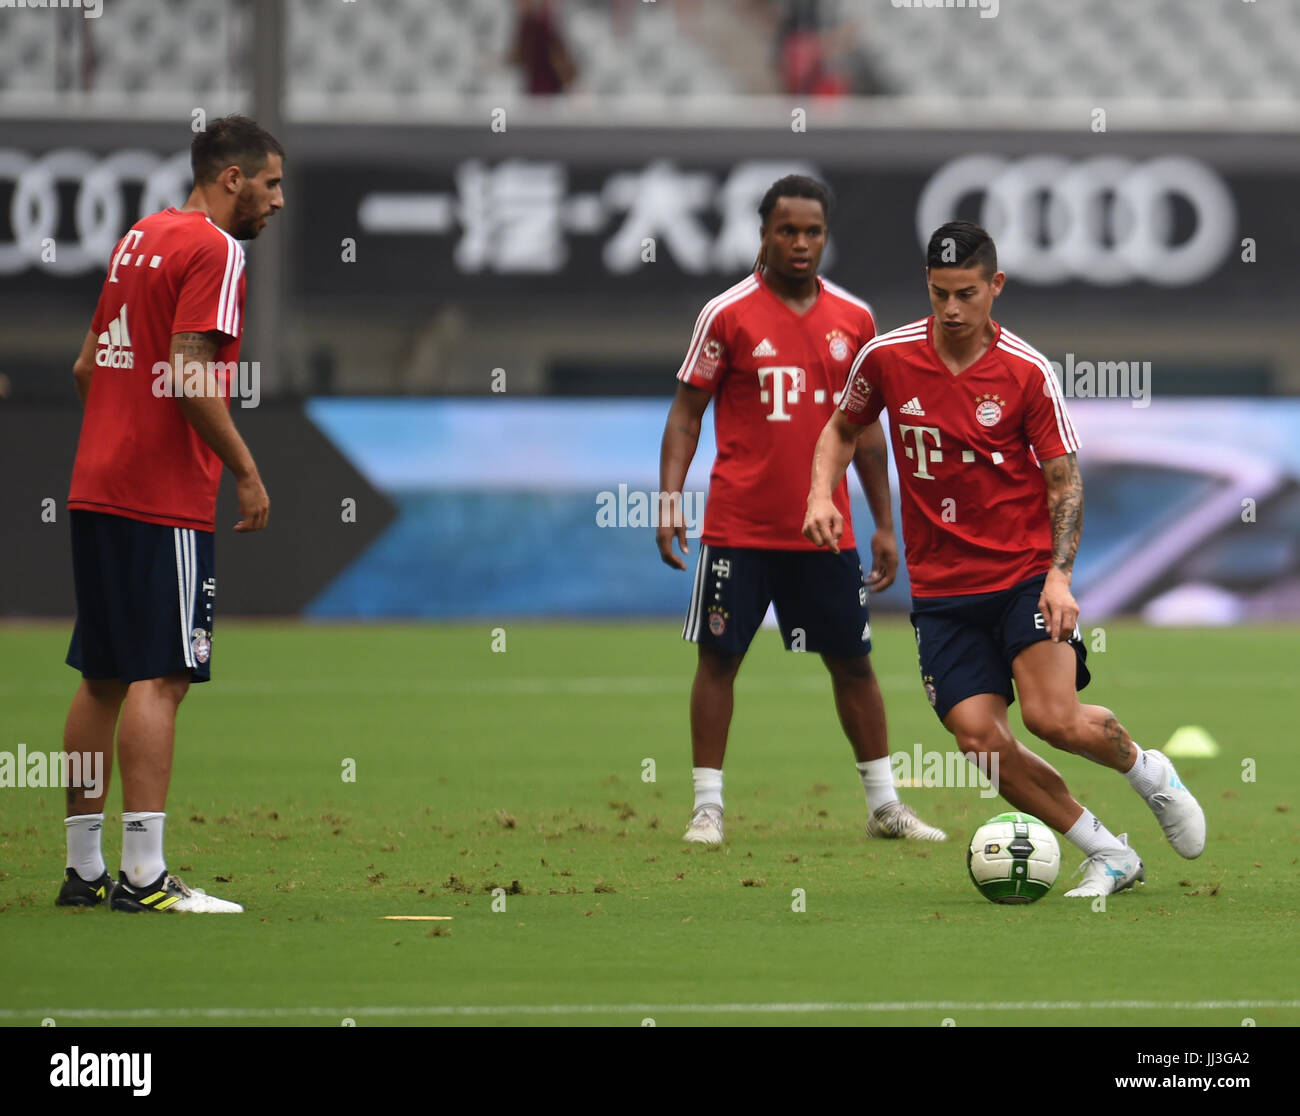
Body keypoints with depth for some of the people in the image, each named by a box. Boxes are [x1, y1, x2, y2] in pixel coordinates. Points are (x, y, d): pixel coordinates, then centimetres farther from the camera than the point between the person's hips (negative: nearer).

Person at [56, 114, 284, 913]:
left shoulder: (140, 239, 17)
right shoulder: (215, 250, -9)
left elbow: (88, 366, 21)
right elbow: (189, 374, -18)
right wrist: (246, 471, -13)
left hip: (95, 488, 9)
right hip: (166, 499, -9)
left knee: (103, 679, 10)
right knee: (159, 678, -9)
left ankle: (84, 869, 13)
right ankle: (143, 875, -13)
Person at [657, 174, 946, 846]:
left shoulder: (854, 320, 6)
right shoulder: (728, 315, -4)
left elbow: (863, 428, 13)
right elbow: (686, 414, -1)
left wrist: (885, 526, 12)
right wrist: (669, 501, -12)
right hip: (739, 529, -3)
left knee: (853, 660, 7)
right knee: (719, 657, -1)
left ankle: (883, 805, 15)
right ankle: (707, 806, 6)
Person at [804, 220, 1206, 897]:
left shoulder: (1027, 372, -8)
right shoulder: (886, 358, -2)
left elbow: (1065, 480, -4)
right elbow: (842, 428, 16)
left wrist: (1059, 575, -18)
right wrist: (822, 493, -3)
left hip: (1024, 573, -3)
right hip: (940, 584, 3)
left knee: (1053, 718, -20)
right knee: (980, 739, -11)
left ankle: (1147, 771, 13)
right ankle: (1107, 855, 3)